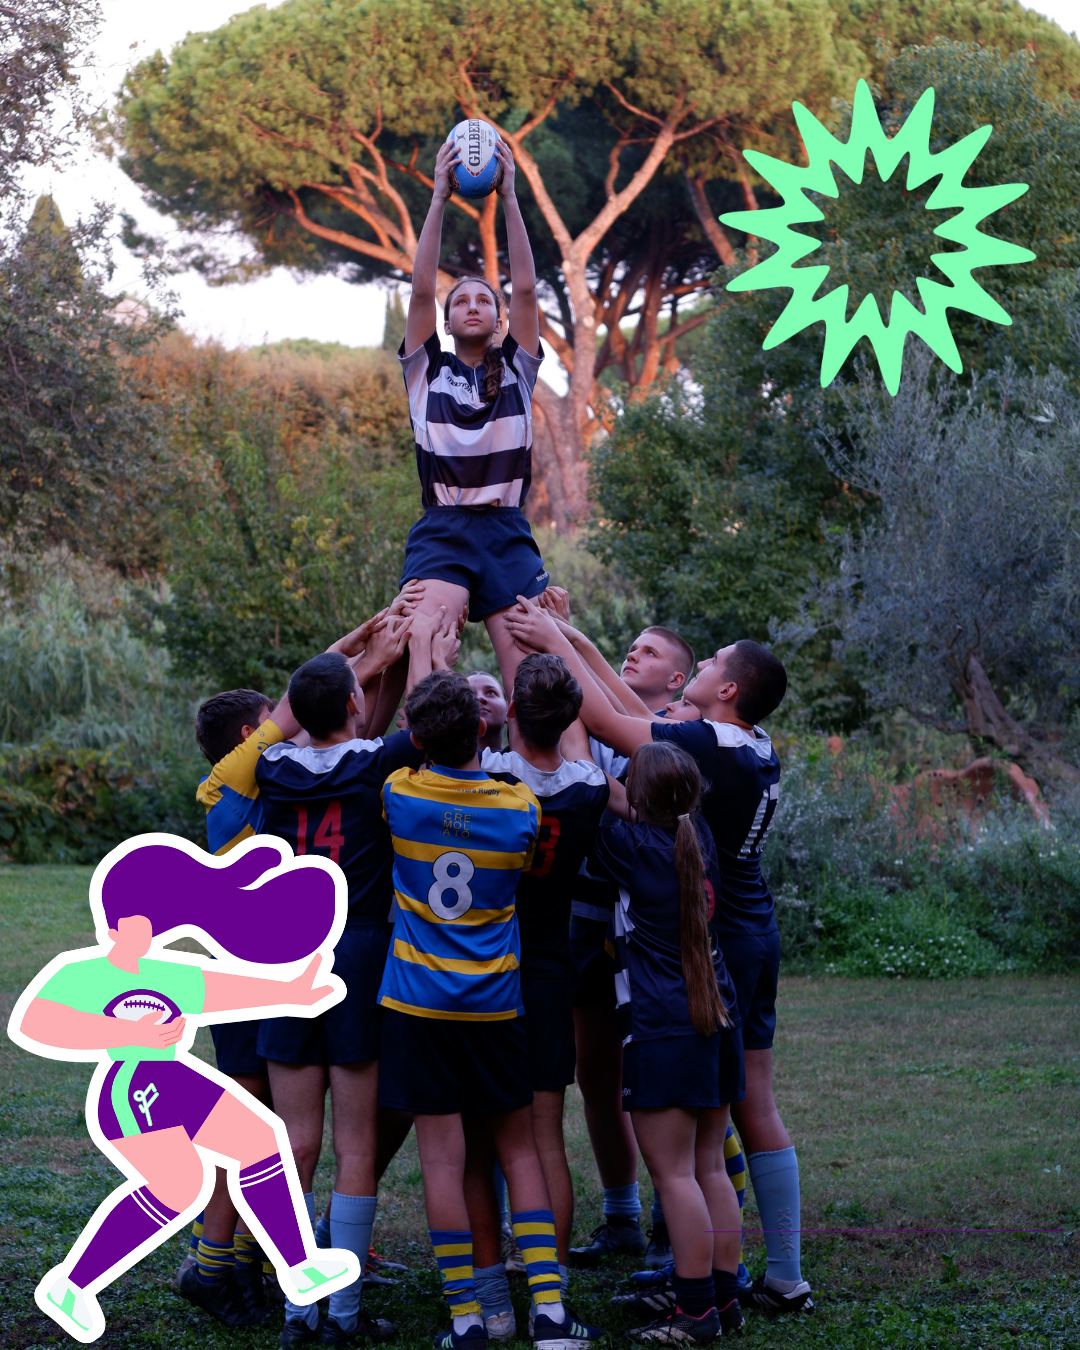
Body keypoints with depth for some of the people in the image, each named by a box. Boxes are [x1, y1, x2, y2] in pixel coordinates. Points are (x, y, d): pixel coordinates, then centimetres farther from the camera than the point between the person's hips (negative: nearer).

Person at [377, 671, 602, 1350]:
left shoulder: (400, 795, -7)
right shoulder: (520, 806, -4)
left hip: (419, 1003, -1)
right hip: (495, 1005, 1)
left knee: (443, 1159, 0)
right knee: (520, 1149, 11)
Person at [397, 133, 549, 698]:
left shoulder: (516, 370, 18)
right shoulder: (427, 370, 16)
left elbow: (526, 288, 7)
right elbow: (422, 290, 5)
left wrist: (509, 197, 3)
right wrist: (439, 197, 0)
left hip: (507, 531, 2)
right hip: (442, 529, -1)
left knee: (528, 668, -10)